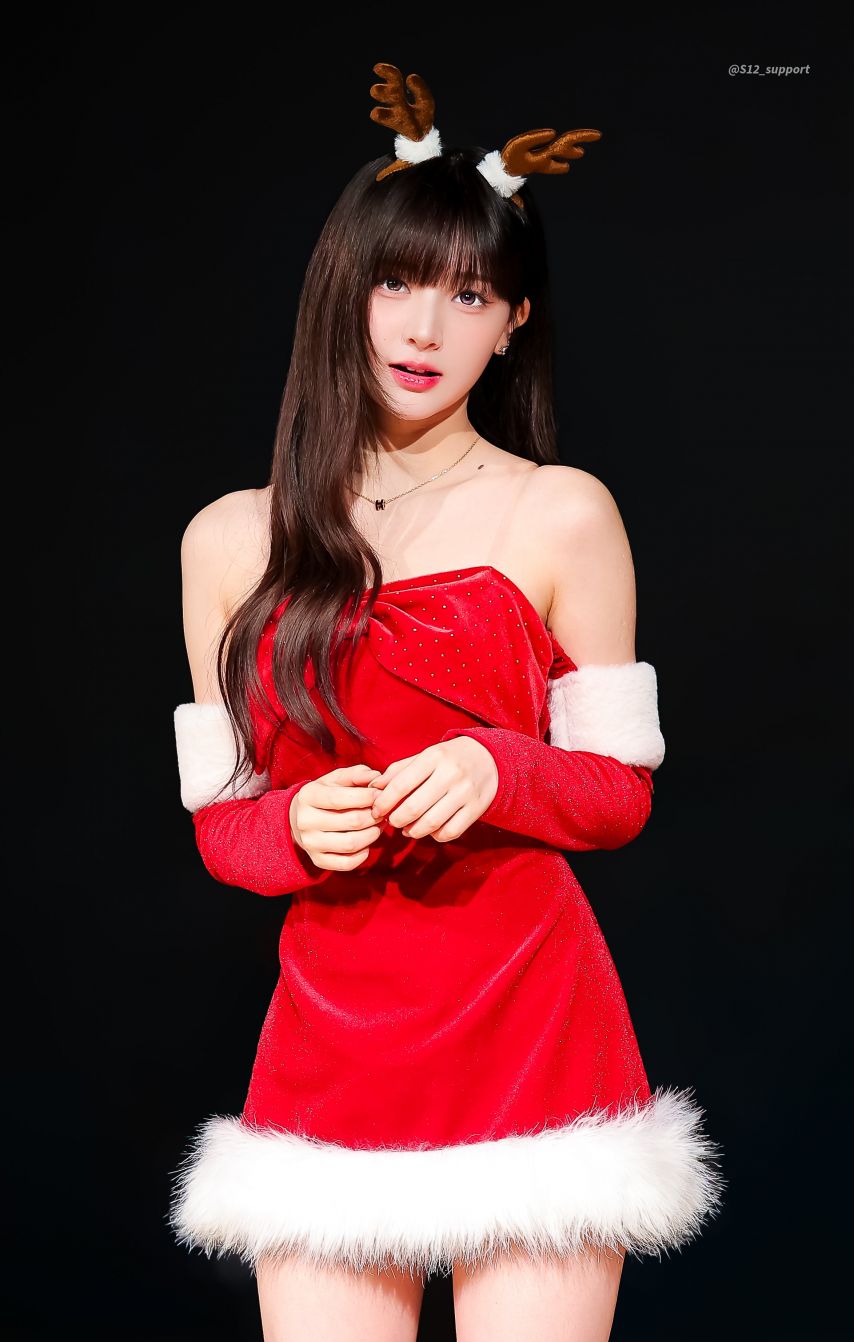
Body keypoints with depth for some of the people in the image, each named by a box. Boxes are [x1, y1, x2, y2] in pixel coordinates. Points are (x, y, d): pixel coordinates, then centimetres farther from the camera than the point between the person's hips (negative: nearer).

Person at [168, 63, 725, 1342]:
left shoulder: (562, 516, 0)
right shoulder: (231, 541, 7)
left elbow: (622, 790, 4)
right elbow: (220, 820, 10)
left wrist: (497, 770, -16)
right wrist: (296, 830, -12)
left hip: (533, 1031, -2)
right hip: (328, 1034, 2)